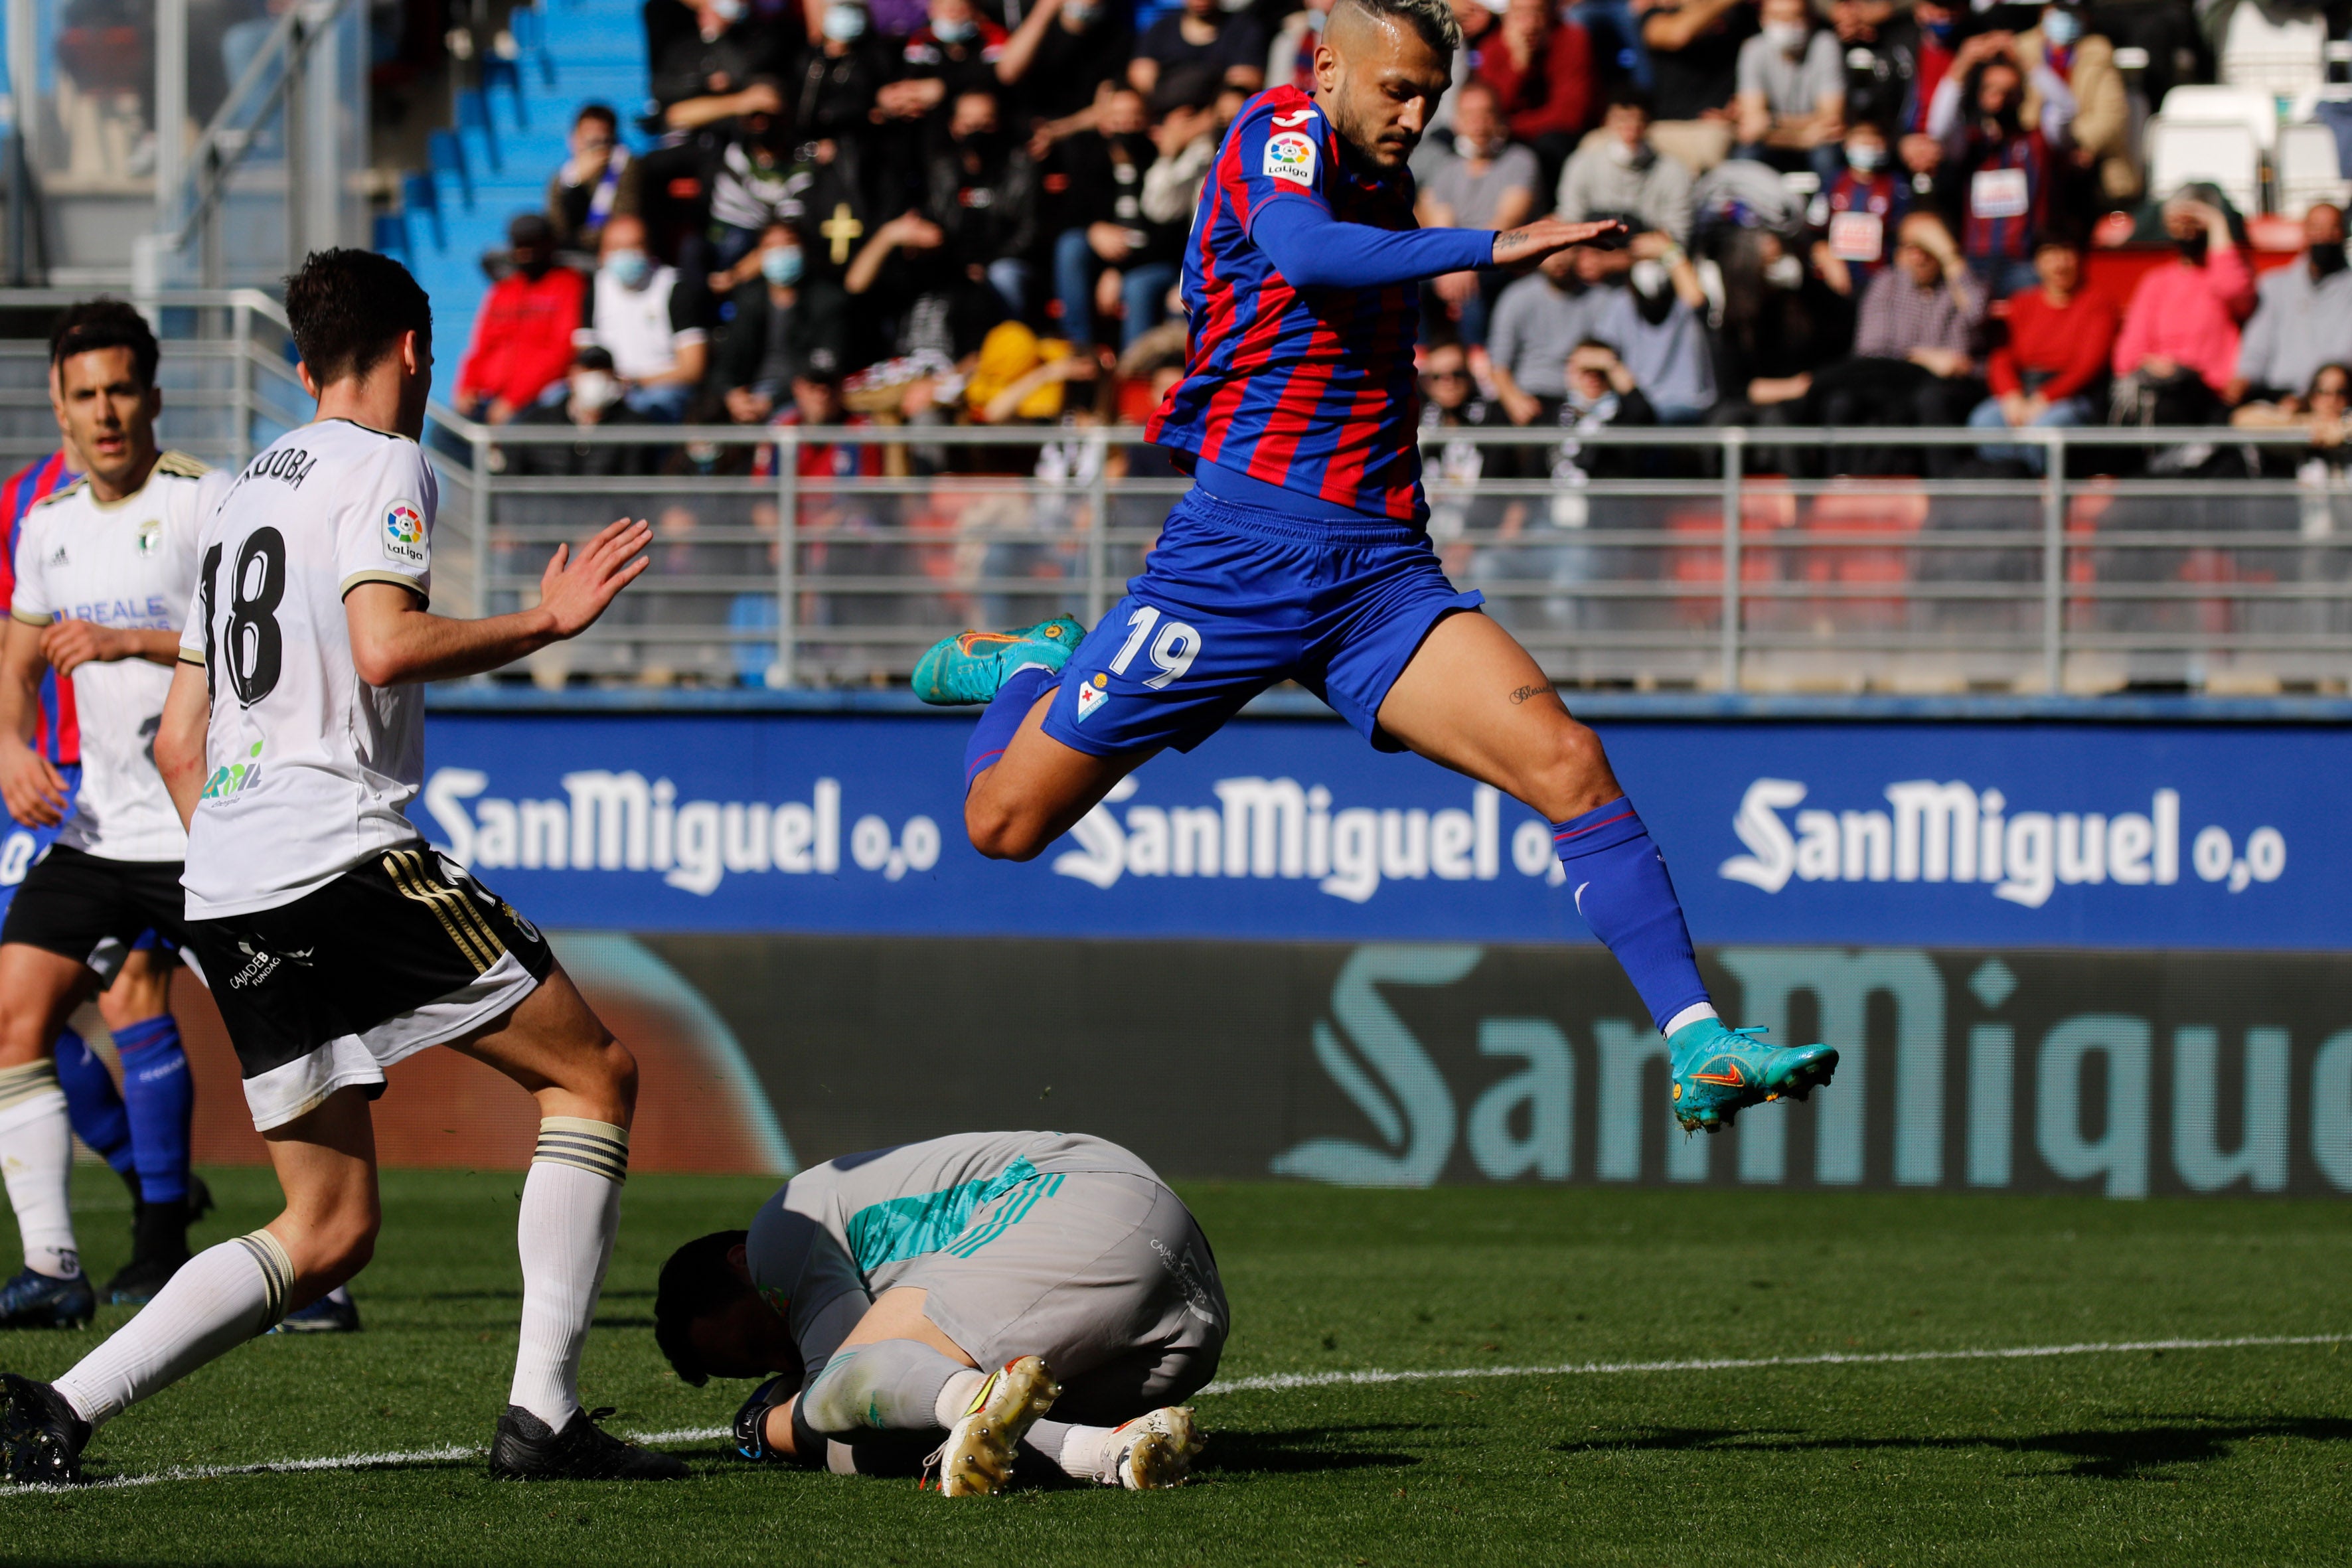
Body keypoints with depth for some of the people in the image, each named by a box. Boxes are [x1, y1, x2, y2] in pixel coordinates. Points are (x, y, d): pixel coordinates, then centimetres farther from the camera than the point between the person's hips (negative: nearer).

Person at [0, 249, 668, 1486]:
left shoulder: (245, 492, 25)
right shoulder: (381, 465, 0)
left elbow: (177, 744, 25)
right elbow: (385, 647, -18)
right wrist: (545, 621, -7)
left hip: (224, 891, 8)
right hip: (342, 855, -8)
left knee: (328, 1232, 9)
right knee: (593, 1073, 3)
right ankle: (542, 1415, -7)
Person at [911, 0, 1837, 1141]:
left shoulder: (1382, 189, 17)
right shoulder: (1281, 131, -5)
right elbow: (1304, 253, -29)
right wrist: (1491, 249, -34)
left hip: (1380, 573, 5)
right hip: (1240, 550, -5)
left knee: (1567, 763, -18)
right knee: (1006, 823, 0)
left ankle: (1697, 1046, -22)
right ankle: (1026, 670, 34)